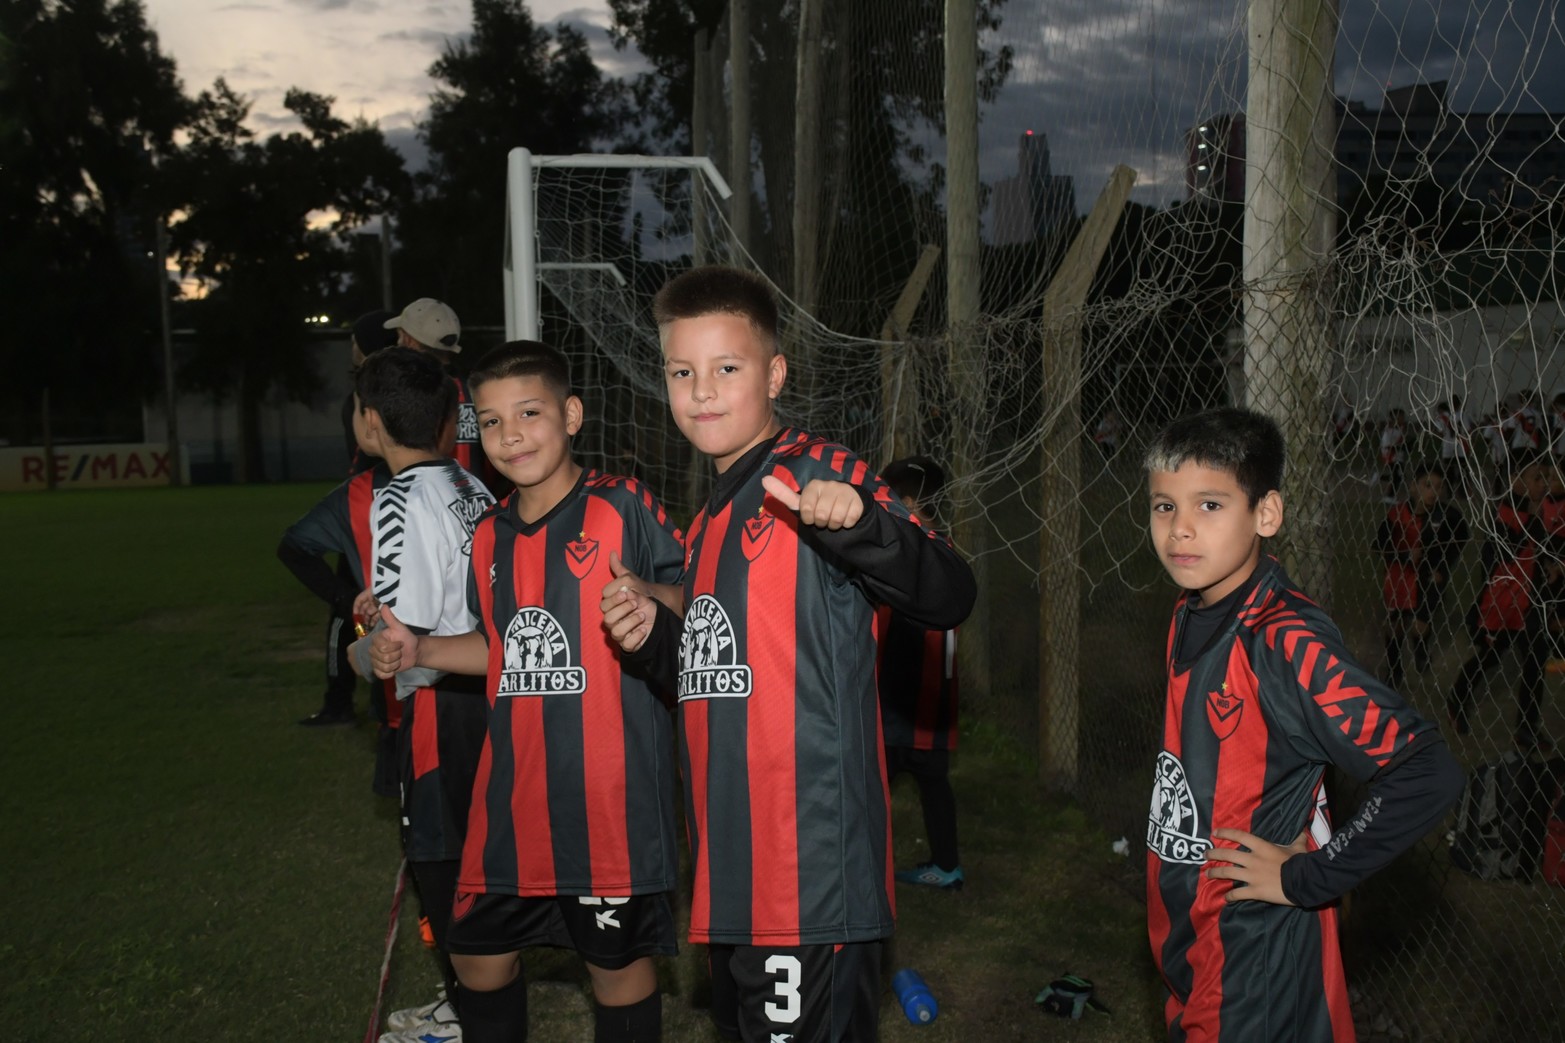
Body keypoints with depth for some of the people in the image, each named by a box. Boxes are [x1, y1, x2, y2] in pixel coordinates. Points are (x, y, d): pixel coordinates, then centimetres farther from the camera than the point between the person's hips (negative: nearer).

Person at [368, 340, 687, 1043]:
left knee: (618, 959, 9)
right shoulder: (490, 537, 11)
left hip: (608, 791, -6)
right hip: (513, 792, 6)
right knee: (478, 951, 17)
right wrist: (419, 651, 9)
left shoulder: (623, 507, -8)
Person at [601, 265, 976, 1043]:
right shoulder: (711, 517, 16)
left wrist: (858, 519, -40)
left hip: (812, 862, -9)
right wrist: (656, 638, 7)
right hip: (729, 865, 9)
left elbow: (948, 597, -23)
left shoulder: (818, 474, -10)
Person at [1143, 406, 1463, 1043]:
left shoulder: (1286, 640, -24)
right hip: (1183, 933, 8)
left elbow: (1428, 775, -31)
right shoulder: (1188, 615, 0)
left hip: (1258, 949, -8)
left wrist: (1307, 878, -22)